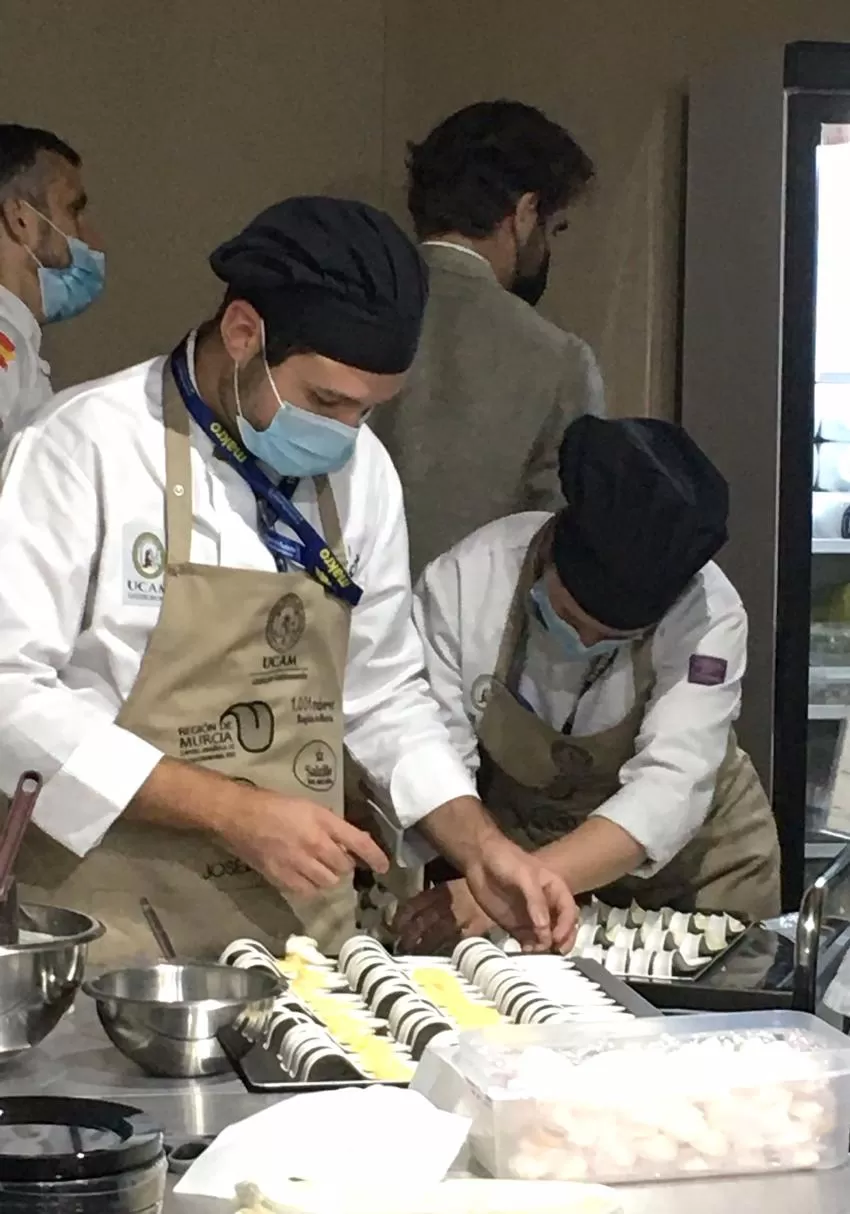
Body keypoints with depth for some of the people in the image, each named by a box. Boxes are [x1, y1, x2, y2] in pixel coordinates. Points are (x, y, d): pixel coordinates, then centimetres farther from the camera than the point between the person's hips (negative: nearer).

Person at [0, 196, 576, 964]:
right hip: (118, 936, -5)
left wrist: (479, 846, 1)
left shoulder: (359, 469, 5)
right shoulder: (87, 447, -13)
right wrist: (232, 811, -20)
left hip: (307, 927, 5)